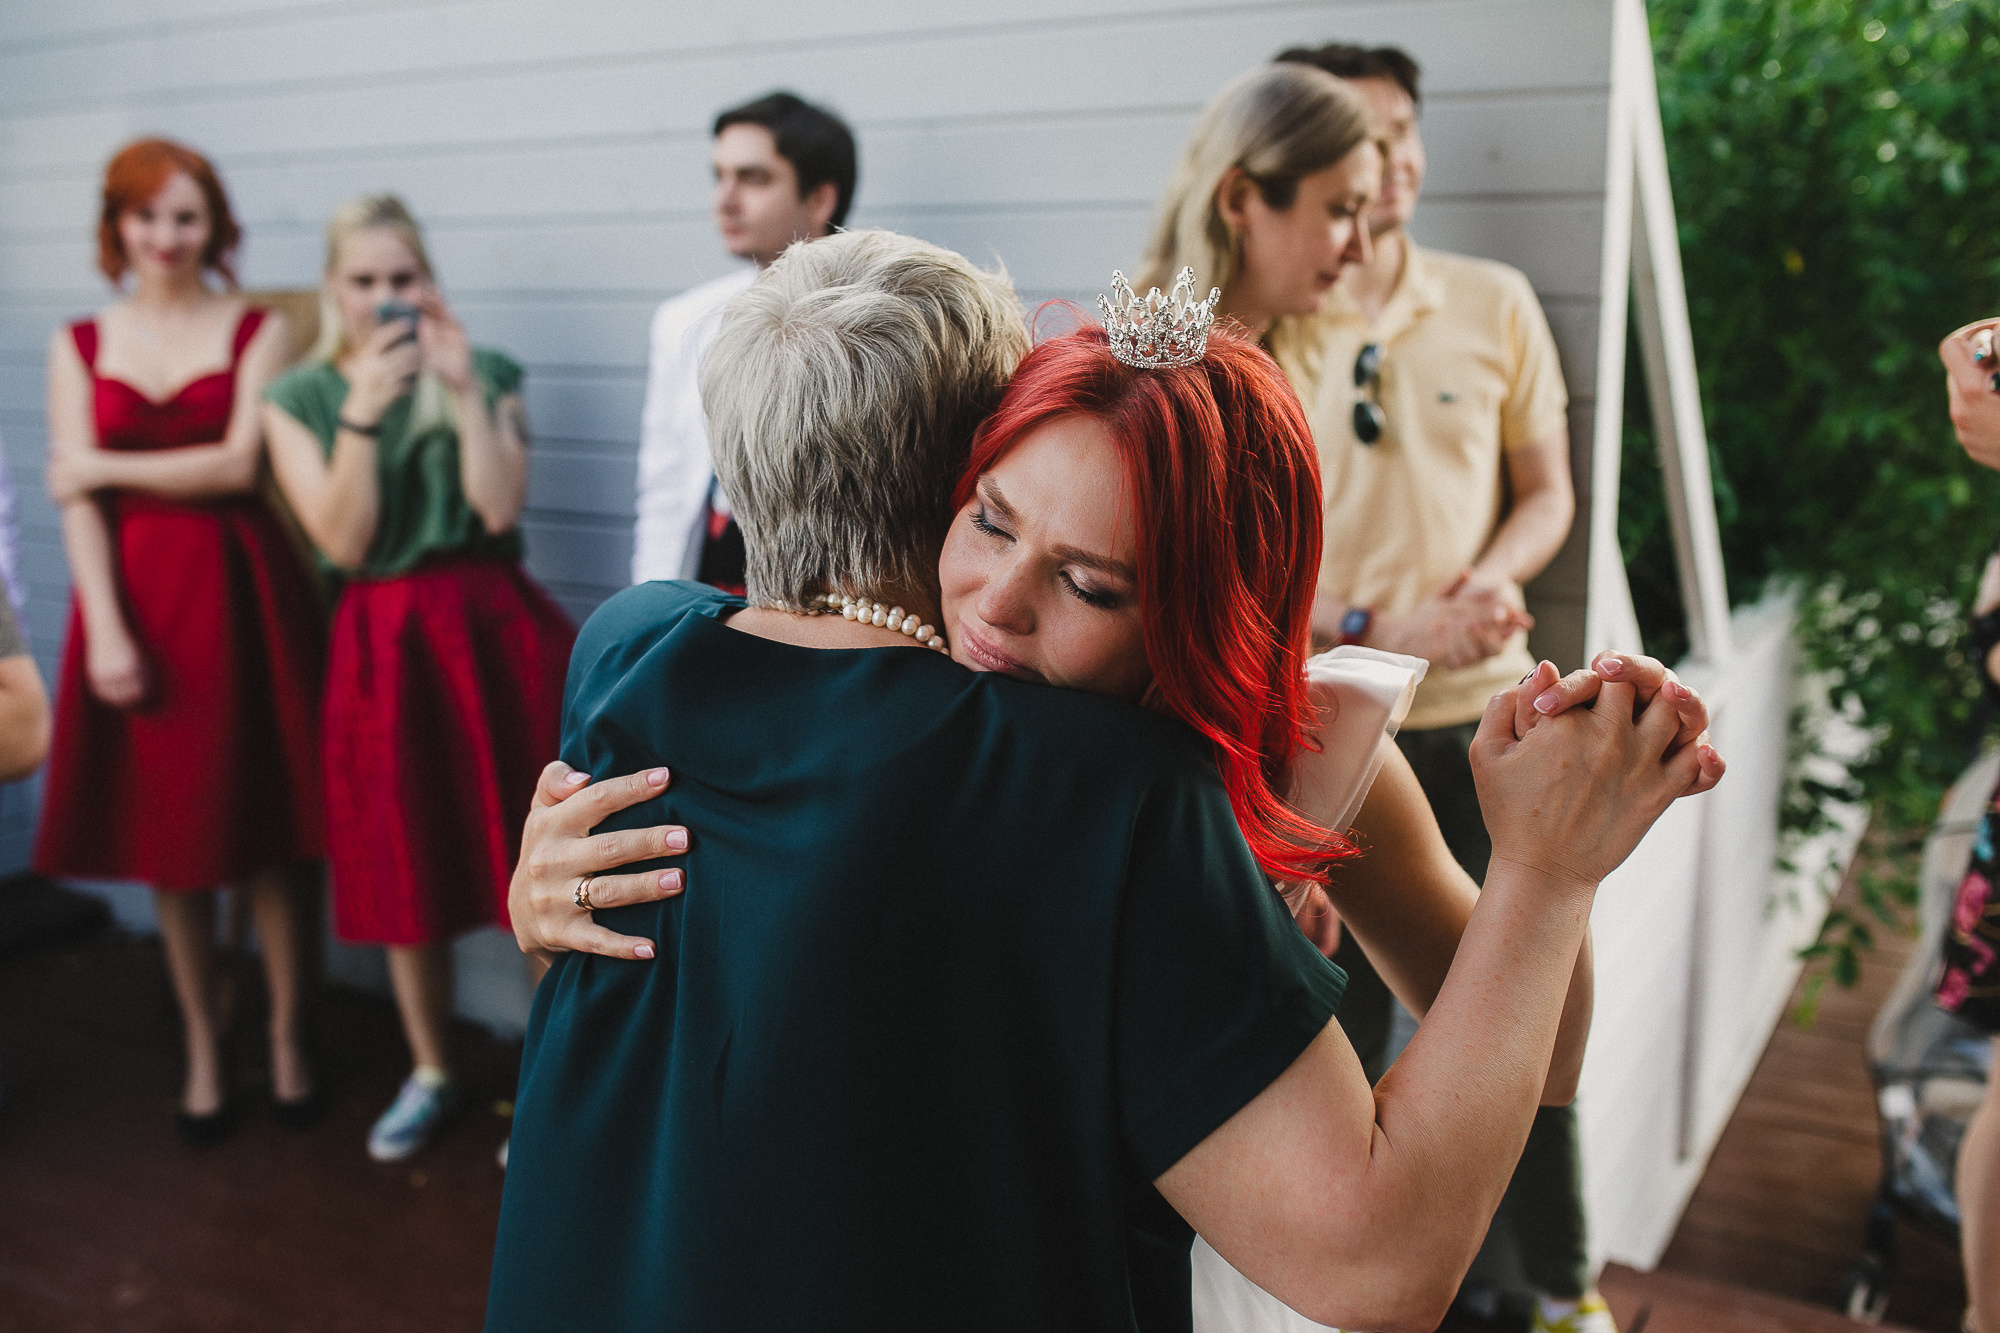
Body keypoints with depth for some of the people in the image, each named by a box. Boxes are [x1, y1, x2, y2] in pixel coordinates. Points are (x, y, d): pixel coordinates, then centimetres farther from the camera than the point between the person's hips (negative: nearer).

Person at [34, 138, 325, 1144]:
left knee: (264, 828, 3)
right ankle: (202, 1048, 23)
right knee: (168, 835, 8)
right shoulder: (79, 345, 9)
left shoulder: (258, 331, 2)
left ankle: (287, 1038, 20)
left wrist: (106, 465, -4)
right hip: (134, 596, 2)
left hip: (242, 589, -2)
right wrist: (105, 630, -9)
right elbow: (75, 499, 1)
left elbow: (239, 464, -9)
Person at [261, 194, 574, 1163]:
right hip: (383, 644, 1)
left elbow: (500, 507, -10)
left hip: (495, 628, -1)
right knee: (405, 866, 11)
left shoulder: (485, 374, 3)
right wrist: (362, 412, -15)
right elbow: (344, 540, -7)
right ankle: (430, 1073, 31)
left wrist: (463, 390, -14)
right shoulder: (298, 398, 4)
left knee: (531, 855, 2)